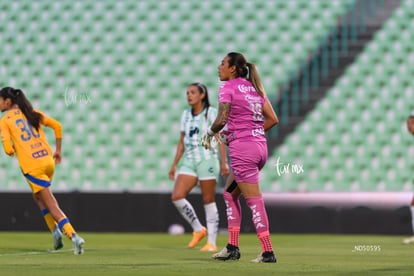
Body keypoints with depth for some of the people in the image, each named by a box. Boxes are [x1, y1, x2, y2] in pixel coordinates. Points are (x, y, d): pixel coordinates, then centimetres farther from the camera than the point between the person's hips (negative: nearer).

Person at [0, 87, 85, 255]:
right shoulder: (32, 113, 14)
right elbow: (57, 126, 13)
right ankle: (55, 230, 15)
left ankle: (74, 236, -17)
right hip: (48, 161, 6)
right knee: (38, 197, 28)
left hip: (32, 167, -6)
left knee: (51, 205, -4)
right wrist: (58, 151, 20)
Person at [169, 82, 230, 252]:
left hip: (207, 160, -5)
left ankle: (212, 243, 2)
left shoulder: (212, 113, -1)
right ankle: (198, 230, 5)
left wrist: (224, 162, -13)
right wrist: (174, 165, 14)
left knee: (208, 201, -4)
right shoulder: (185, 115, 14)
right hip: (189, 162, 5)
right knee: (177, 196, -11)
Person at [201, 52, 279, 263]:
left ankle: (268, 251, -7)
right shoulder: (254, 87, 15)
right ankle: (232, 247, 16)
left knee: (254, 200, -6)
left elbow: (222, 119, -18)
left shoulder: (228, 88, -6)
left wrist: (209, 133, 0)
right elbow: (273, 119, 12)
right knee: (230, 193, 18)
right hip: (260, 145, 8)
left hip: (242, 148, -8)